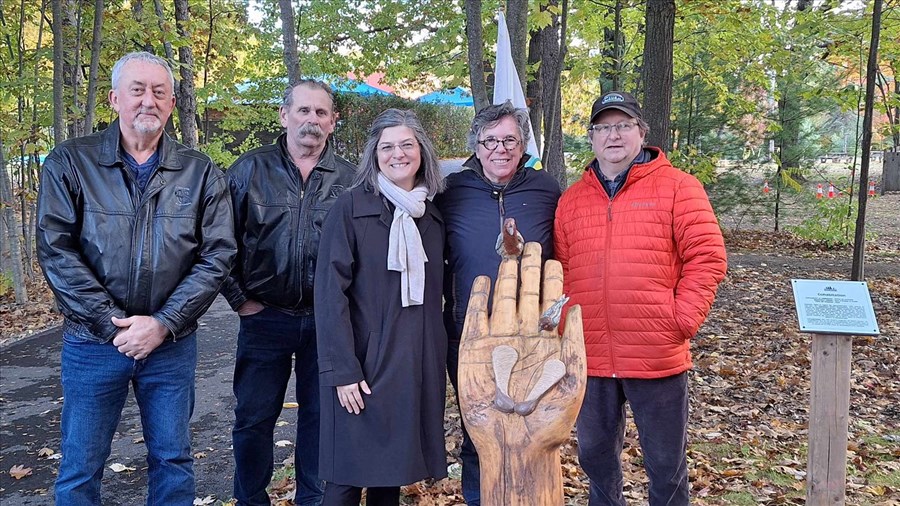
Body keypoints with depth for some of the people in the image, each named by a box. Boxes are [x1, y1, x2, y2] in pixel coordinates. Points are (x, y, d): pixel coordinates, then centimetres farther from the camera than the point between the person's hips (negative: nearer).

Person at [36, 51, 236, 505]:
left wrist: (164, 323, -12)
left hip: (172, 344, 1)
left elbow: (218, 255, -3)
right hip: (93, 343, -1)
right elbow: (55, 251, -8)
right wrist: (112, 324, -14)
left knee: (173, 462, 13)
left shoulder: (200, 173, 2)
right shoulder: (70, 163, -1)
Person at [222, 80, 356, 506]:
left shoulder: (349, 178, 1)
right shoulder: (251, 169, -1)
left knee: (320, 415, 12)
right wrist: (239, 298, -2)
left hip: (327, 321, 1)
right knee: (254, 417, 8)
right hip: (265, 316, 0)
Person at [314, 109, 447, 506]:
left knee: (393, 472, 13)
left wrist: (439, 356, 9)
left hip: (418, 364, 5)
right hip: (364, 362, -4)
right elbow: (330, 291, -11)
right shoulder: (351, 207, -7)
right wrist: (342, 369, -16)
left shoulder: (432, 216, 10)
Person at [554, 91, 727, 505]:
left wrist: (681, 320, -12)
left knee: (666, 464, 10)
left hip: (658, 357, -4)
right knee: (595, 455, 18)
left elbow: (707, 259, -6)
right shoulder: (572, 199, 10)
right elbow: (562, 271, 11)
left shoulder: (678, 187, -3)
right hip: (590, 357, 4)